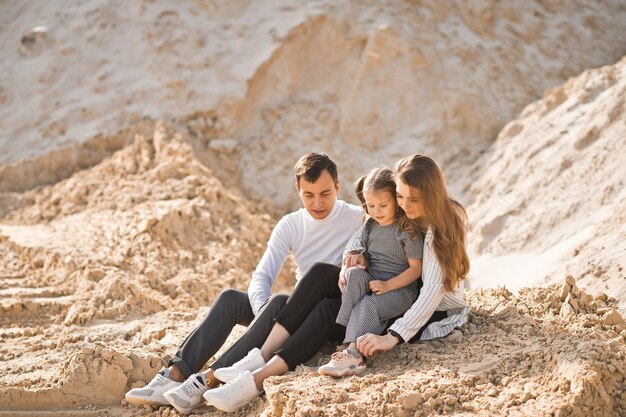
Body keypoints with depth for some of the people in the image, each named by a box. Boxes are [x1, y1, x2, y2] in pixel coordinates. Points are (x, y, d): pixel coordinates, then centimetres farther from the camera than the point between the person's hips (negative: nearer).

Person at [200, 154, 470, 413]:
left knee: (330, 311, -27)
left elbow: (431, 294, -29)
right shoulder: (404, 217, 3)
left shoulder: (442, 229, -20)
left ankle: (259, 379, -34)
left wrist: (391, 338, -37)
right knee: (321, 274, -17)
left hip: (436, 314, -7)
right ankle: (260, 359, -26)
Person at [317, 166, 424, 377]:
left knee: (368, 305, -33)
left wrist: (387, 285, -19)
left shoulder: (409, 230, -6)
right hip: (368, 283, 5)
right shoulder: (369, 227, 14)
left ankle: (353, 353, -48)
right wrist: (345, 270, -7)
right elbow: (352, 255, 17)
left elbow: (416, 268, -9)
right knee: (354, 273, -28)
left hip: (399, 288, -5)